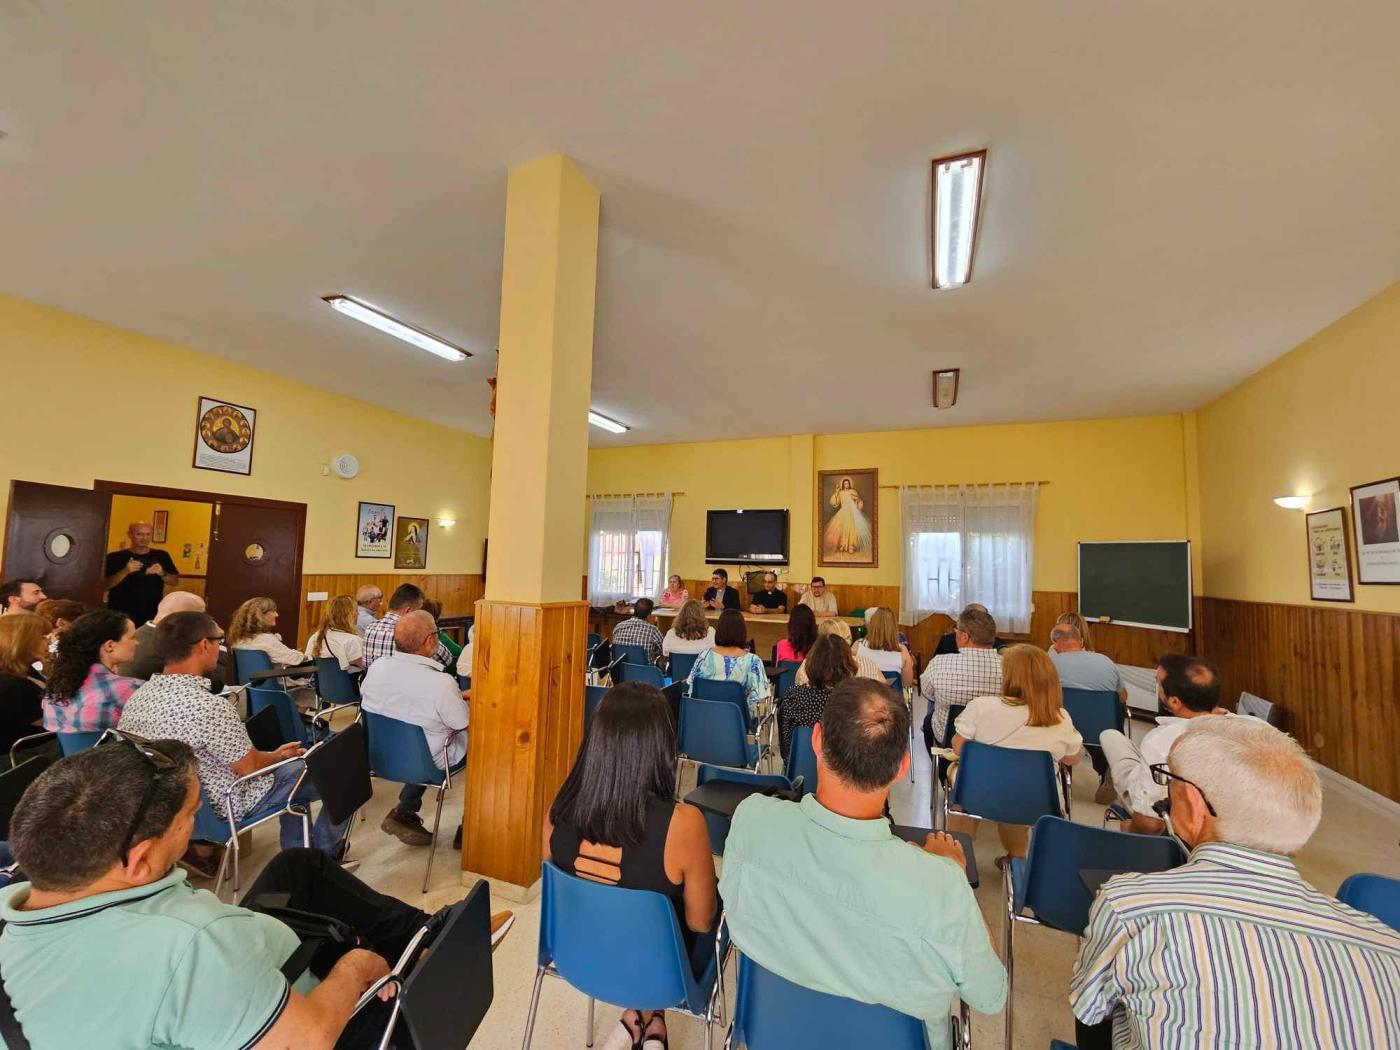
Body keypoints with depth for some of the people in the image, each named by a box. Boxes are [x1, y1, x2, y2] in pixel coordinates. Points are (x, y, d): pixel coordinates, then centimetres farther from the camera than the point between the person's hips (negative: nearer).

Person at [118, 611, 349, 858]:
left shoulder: (137, 696, -8)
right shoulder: (209, 706, -35)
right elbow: (251, 767, -23)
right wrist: (278, 756, 0)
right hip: (225, 807, -8)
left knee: (292, 768, 26)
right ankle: (323, 852, 29)